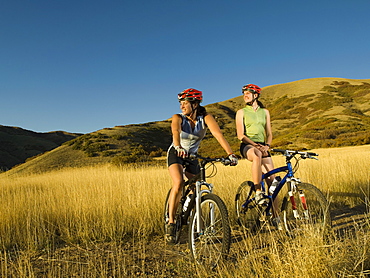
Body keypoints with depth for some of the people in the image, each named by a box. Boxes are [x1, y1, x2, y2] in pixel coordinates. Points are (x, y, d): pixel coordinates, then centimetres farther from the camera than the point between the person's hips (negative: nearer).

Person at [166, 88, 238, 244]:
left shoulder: (205, 118, -17)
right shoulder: (178, 118, -20)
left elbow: (218, 134, -31)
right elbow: (175, 132, -42)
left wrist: (230, 154, -44)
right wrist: (178, 147, -64)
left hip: (192, 156, 3)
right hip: (176, 154, -2)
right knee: (178, 183, -28)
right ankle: (170, 223, -17)